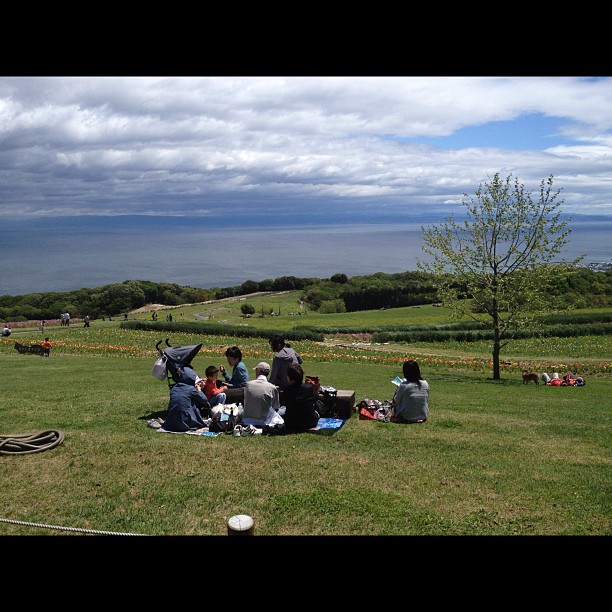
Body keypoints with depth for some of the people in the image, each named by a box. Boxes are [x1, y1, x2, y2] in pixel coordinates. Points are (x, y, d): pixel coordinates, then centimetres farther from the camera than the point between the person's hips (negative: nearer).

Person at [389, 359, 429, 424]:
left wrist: (398, 389, 10)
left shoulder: (403, 385, -22)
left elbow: (396, 401, -6)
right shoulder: (425, 384, -9)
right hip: (423, 417, 4)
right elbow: (427, 401, 4)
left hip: (407, 418, -4)